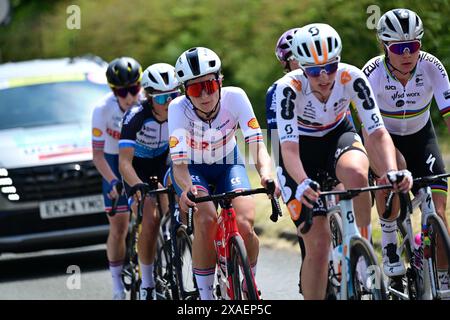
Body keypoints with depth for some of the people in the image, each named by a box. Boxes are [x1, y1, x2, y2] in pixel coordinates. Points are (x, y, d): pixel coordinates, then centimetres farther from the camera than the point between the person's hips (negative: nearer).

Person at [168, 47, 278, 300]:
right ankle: (206, 295, -16)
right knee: (206, 219, -30)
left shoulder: (235, 97, -27)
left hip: (228, 165, 1)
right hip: (193, 168, -1)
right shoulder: (179, 108, -29)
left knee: (245, 226, -22)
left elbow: (257, 143, -32)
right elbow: (179, 164, -33)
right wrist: (186, 188, -56)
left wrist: (266, 173, -53)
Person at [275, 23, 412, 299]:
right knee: (318, 245, -12)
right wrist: (302, 183, -58)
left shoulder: (352, 78, -25)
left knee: (356, 174, -38)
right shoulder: (289, 87, -30)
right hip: (304, 147, -1)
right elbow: (289, 147, -38)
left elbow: (378, 132, -28)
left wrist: (392, 170, -47)